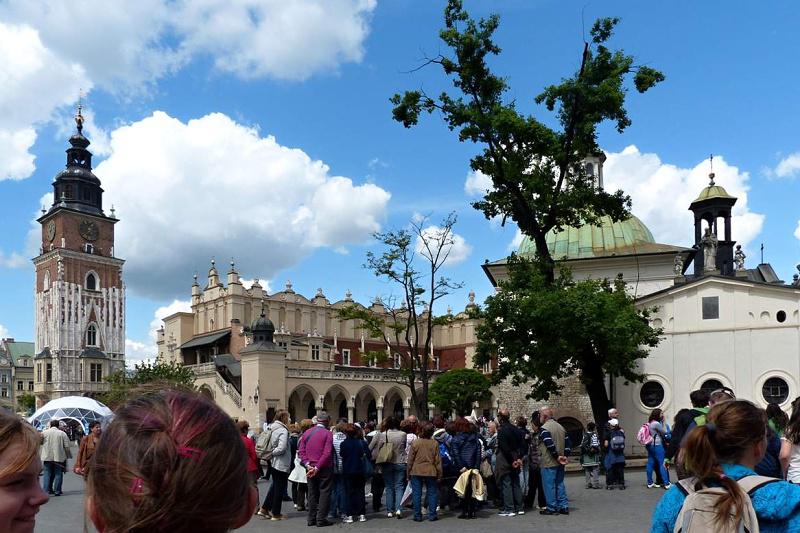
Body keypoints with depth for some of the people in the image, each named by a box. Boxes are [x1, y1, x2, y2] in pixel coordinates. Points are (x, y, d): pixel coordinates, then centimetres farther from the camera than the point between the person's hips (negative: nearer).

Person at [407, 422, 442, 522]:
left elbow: (410, 459, -2)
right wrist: (439, 474, 7)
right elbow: (438, 460, -1)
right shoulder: (435, 443, -6)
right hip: (430, 472, 1)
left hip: (416, 472, 0)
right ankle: (432, 515, 10)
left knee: (417, 494, 6)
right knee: (432, 493, 10)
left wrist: (409, 473, 7)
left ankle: (417, 515, 9)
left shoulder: (415, 442, -7)